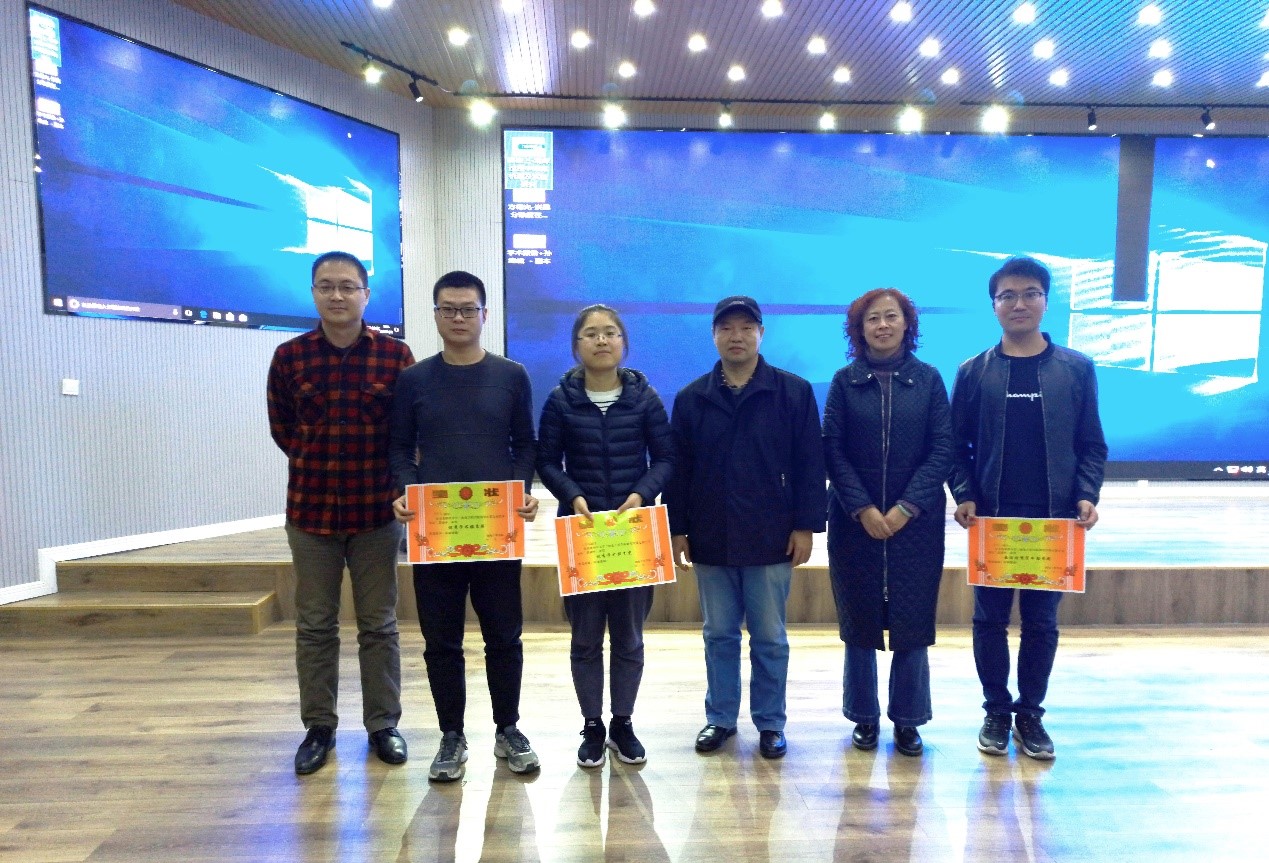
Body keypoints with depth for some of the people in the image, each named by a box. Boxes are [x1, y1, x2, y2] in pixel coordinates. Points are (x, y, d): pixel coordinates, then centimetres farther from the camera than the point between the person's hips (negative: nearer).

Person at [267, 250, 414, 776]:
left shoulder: (395, 355, -4)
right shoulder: (289, 356, 0)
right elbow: (282, 428, 11)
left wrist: (391, 478, 0)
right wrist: (319, 464, 8)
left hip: (375, 509, -1)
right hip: (310, 509, 2)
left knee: (378, 624, 9)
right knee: (314, 626, 11)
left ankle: (383, 725, 24)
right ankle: (319, 728, 27)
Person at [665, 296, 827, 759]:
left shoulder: (795, 392, -2)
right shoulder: (691, 398, 4)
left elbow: (810, 465, -2)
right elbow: (677, 469, 5)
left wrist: (806, 526, -6)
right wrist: (678, 529, 2)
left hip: (771, 538, -2)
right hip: (710, 539, 2)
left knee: (769, 638, 10)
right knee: (719, 635, 14)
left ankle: (770, 722, 26)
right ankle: (720, 718, 28)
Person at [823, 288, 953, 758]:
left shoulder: (928, 379, 2)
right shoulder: (845, 381, 2)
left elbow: (942, 450, -2)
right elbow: (833, 452, -2)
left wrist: (907, 507, -12)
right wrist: (863, 509, -12)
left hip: (916, 521, 0)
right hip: (855, 520, 0)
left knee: (912, 624, 5)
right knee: (859, 622, 8)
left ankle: (907, 720, 22)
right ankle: (864, 716, 24)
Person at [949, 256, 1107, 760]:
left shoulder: (1076, 369, 3)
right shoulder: (973, 372, 2)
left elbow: (1092, 444, 4)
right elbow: (957, 445, 2)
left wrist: (1087, 495, -10)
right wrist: (964, 496, -11)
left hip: (1054, 519, 0)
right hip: (991, 518, 0)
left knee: (1042, 621, 9)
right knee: (990, 619, 8)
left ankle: (1030, 714, 24)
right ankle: (997, 712, 23)